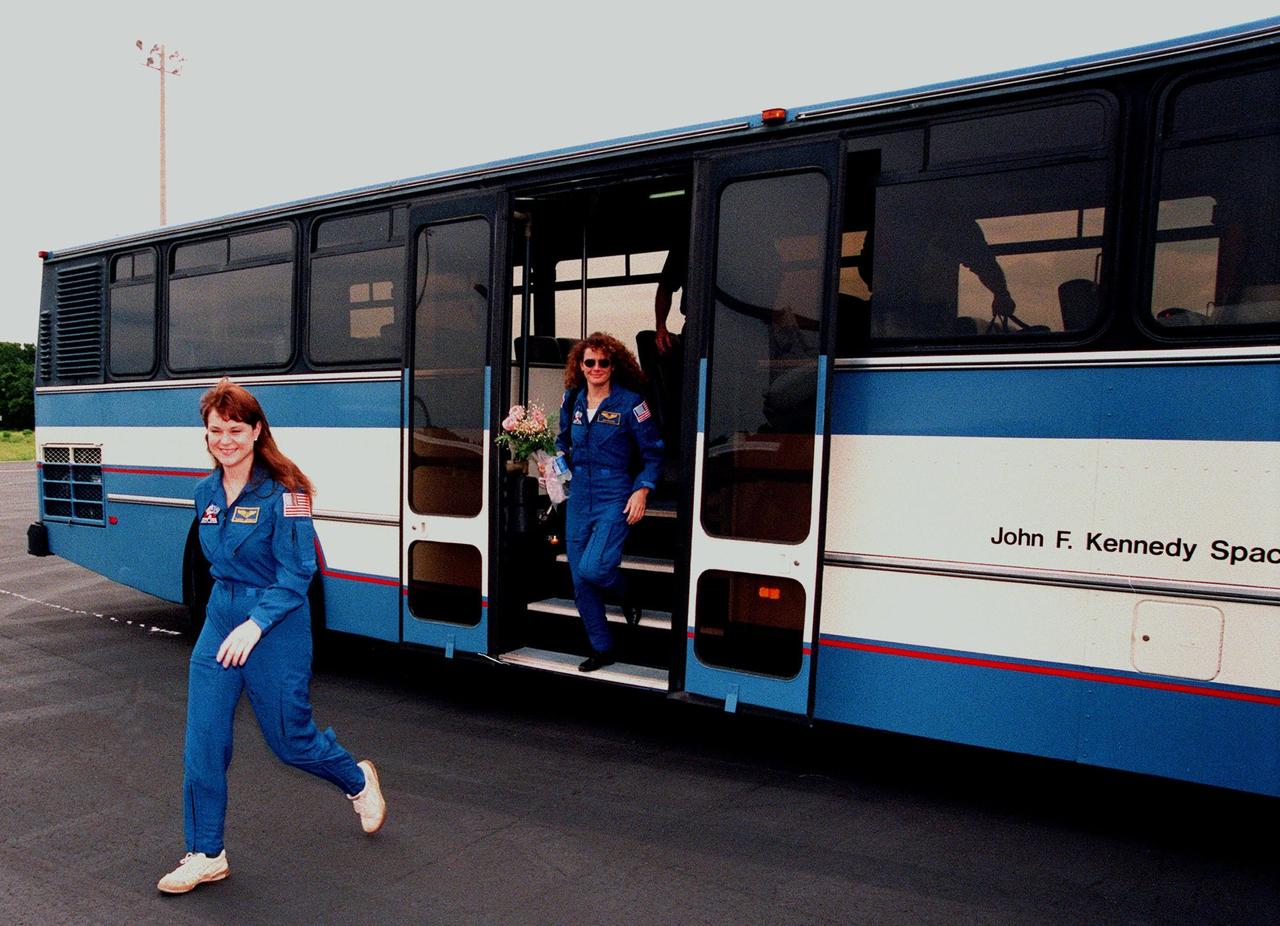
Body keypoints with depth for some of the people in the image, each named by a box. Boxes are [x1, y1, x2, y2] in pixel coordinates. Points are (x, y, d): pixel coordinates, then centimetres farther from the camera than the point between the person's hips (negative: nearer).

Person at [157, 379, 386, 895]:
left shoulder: (284, 491, -16)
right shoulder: (207, 493, 4)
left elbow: (297, 574, -18)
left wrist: (255, 624, -26)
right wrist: (229, 610, 16)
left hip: (277, 624, -6)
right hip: (220, 618, 6)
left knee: (288, 739, 8)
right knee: (203, 740, 3)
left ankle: (358, 781, 37)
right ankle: (205, 855, 19)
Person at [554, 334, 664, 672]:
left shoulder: (629, 402, -7)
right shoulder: (572, 401, 7)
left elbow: (652, 453, -3)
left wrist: (641, 491, -13)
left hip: (615, 498, -5)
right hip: (579, 499, 5)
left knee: (592, 568, -21)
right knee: (580, 581, 7)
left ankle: (625, 595, 15)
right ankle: (601, 649, 24)